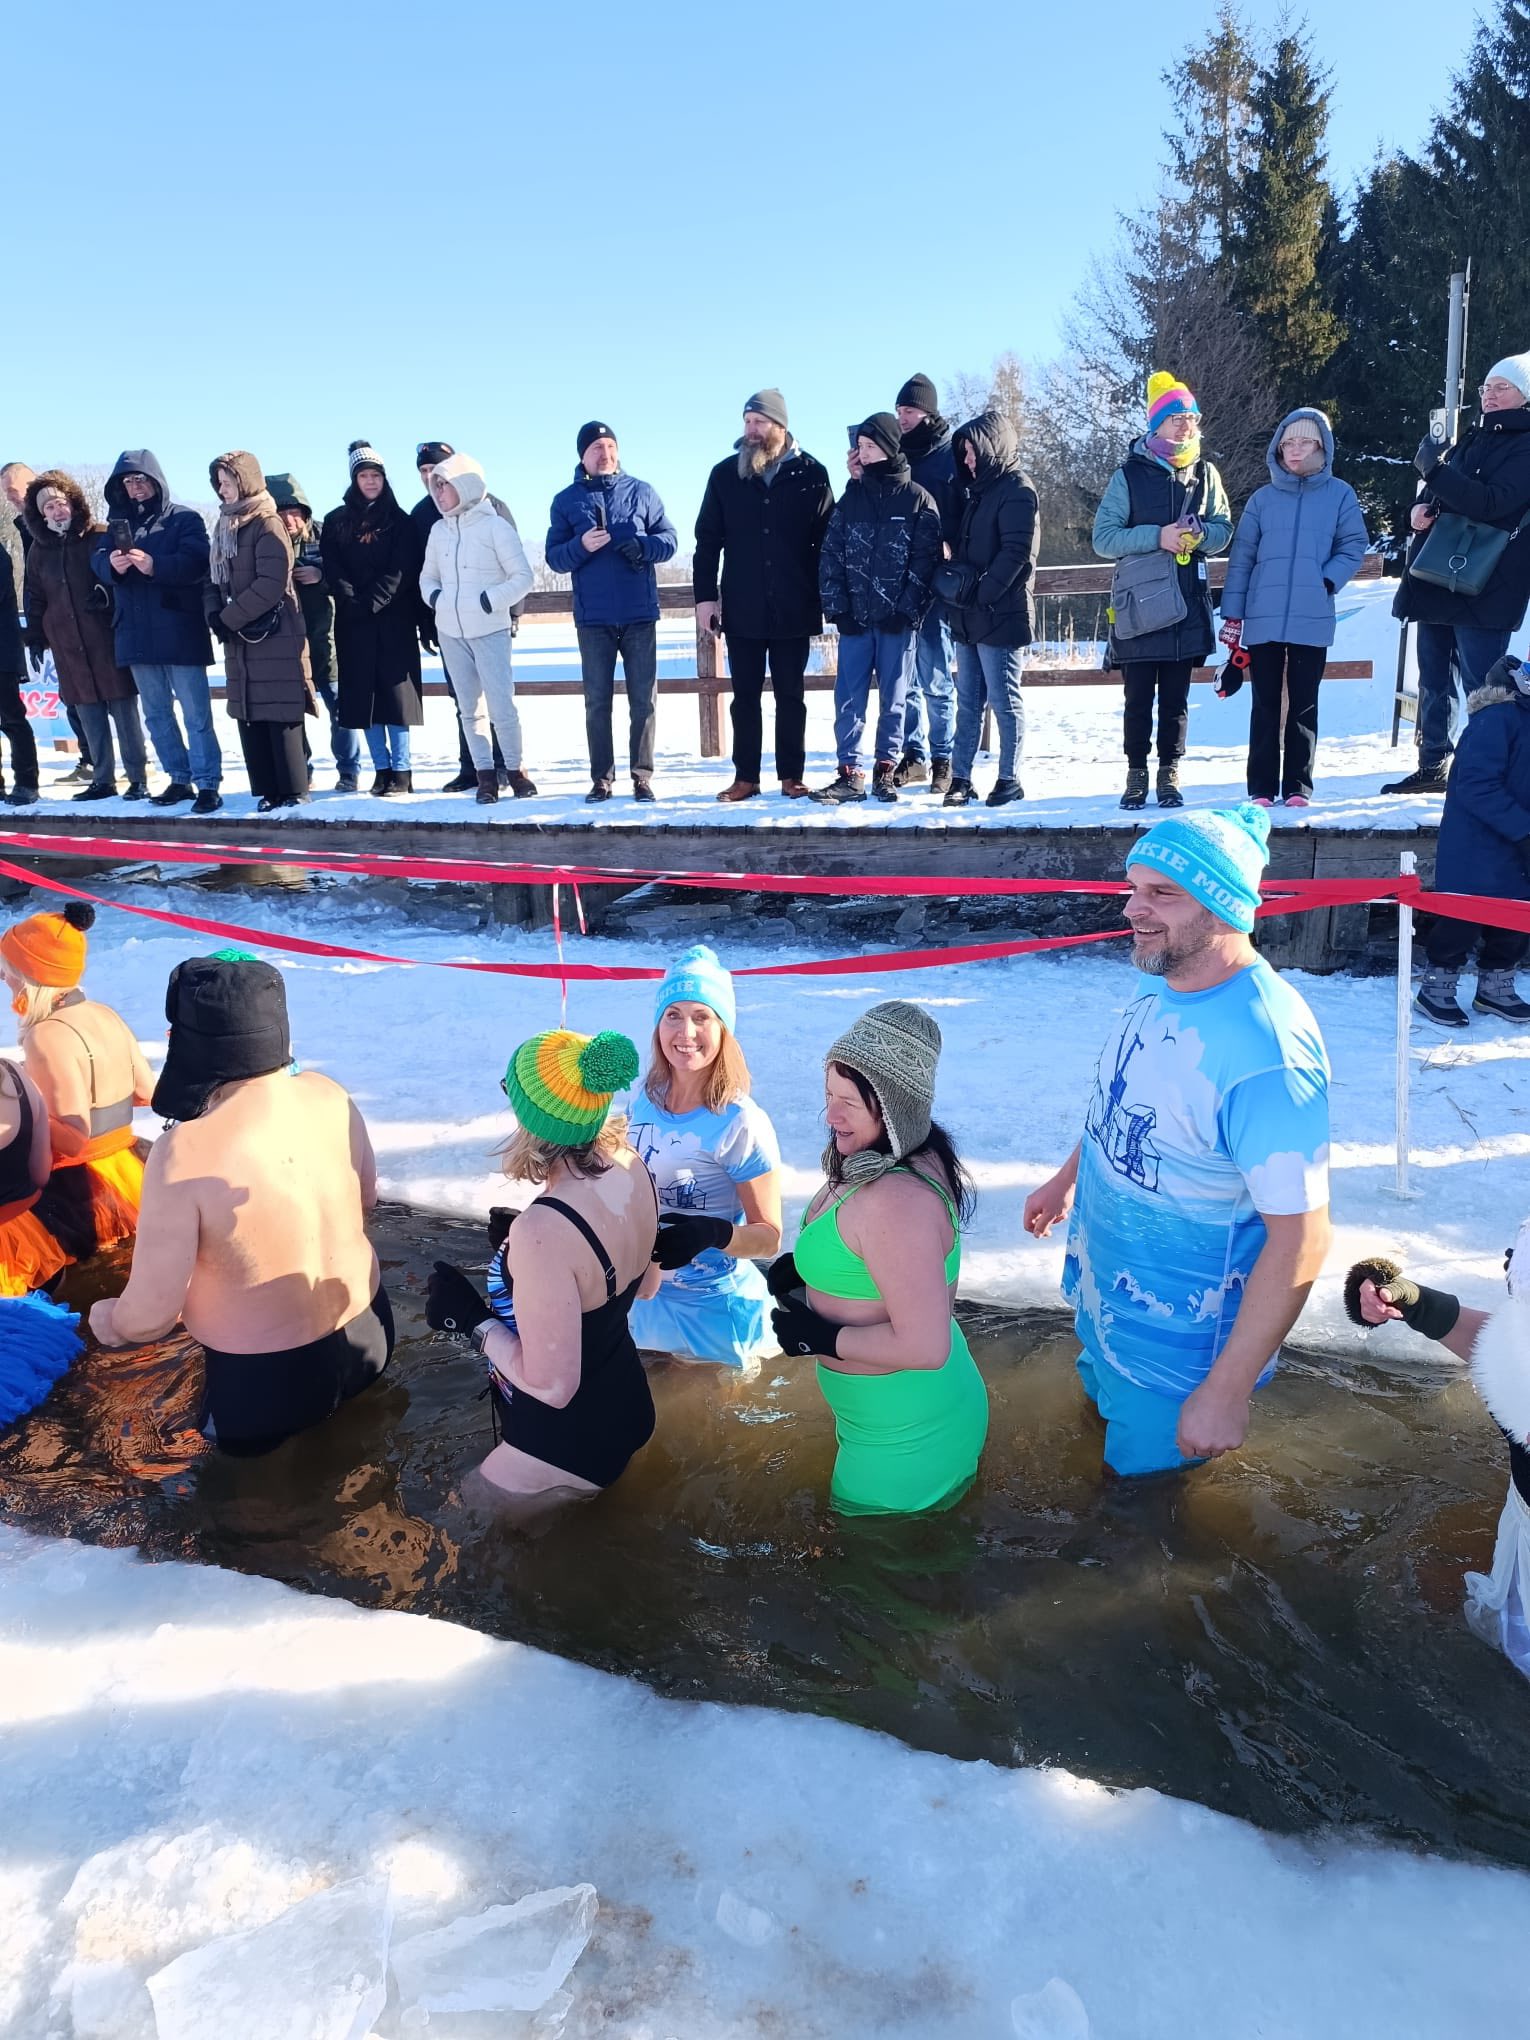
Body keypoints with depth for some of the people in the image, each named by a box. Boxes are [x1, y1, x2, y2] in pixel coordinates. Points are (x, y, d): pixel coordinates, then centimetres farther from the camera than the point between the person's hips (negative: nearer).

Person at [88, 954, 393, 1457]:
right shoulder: (330, 1097, -11)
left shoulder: (183, 1154, -29)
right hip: (369, 1333, 6)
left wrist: (105, 1321, 4)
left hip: (267, 1388, -6)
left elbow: (151, 1315, -19)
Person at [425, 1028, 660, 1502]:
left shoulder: (543, 1231, -34)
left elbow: (551, 1385, -27)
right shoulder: (632, 1168, -9)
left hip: (568, 1442, -8)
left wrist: (472, 1318, -15)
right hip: (623, 1403, 8)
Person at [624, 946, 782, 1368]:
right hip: (643, 1297, 6)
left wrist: (712, 1234, -34)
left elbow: (769, 1237, -17)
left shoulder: (741, 1124, -22)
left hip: (712, 1310, -6)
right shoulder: (644, 1100, -5)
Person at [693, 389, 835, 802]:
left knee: (790, 696, 6)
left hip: (793, 609, -1)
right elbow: (707, 538, 6)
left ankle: (791, 776, 13)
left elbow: (827, 537, 3)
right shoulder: (726, 473, 5)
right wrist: (705, 595, -1)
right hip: (742, 608, 2)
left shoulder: (811, 473, 1)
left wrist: (824, 595, -2)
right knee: (745, 696, 7)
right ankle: (745, 776, 14)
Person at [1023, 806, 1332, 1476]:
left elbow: (1300, 1236, -31)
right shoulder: (1161, 984, -8)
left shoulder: (1265, 1048, -35)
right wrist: (1066, 1178, 22)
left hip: (1177, 1345, -7)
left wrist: (1226, 1391, -27)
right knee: (1102, 1405, 32)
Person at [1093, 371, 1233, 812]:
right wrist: (1157, 536, -17)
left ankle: (1169, 775, 13)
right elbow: (1103, 538, -5)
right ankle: (1136, 775, 12)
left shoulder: (1205, 474, 9)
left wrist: (1199, 533, -10)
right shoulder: (1130, 474, 0)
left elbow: (1223, 531, 13)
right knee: (1138, 698, 2)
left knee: (1176, 698, 5)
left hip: (1187, 607, 2)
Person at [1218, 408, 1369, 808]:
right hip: (1263, 620, 1)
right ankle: (1261, 788, 9)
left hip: (1312, 621, -1)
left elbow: (1354, 547, 5)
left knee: (1304, 705, 4)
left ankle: (1298, 787, 10)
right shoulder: (1262, 499, 8)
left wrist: (1327, 582, -12)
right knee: (1265, 706, 4)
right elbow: (1241, 559, 7)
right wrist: (1231, 619, 3)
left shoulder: (1340, 495, 5)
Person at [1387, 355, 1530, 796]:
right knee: (1434, 680, 12)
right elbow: (1439, 491, 23)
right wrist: (1421, 507, -1)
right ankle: (1433, 766, 21)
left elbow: (1491, 503, -19)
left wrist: (1434, 469, -23)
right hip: (1437, 580, 8)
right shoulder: (1475, 439, 20)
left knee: (1480, 685, -8)